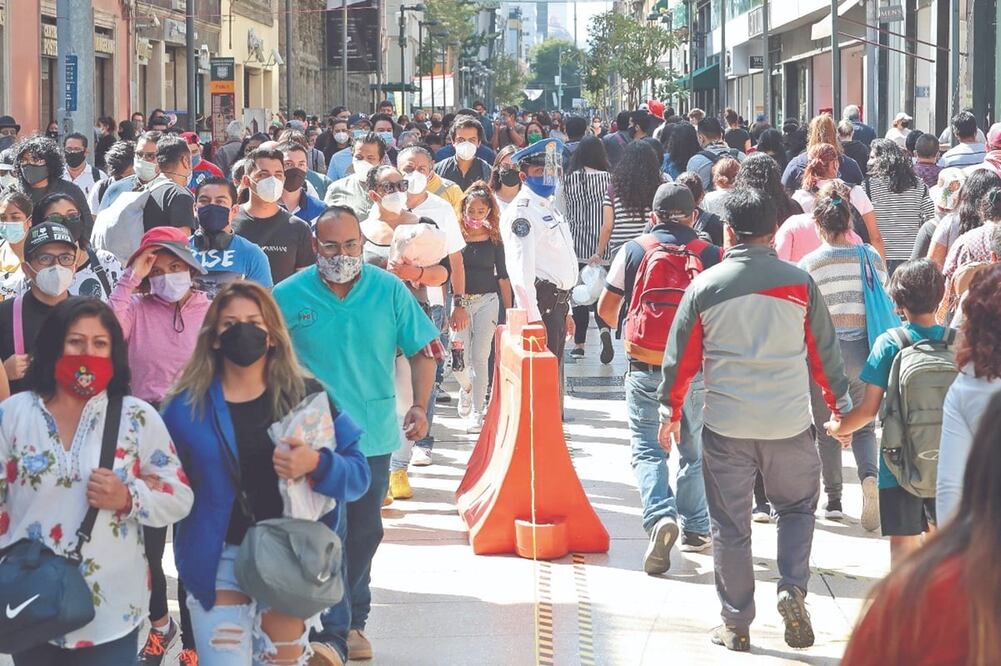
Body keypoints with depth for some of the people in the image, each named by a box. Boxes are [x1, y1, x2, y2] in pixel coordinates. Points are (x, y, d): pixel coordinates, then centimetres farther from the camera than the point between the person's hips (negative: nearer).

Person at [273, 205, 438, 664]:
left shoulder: (389, 290, -3)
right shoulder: (289, 296, -6)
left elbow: (420, 351, 3)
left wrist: (420, 406, -10)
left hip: (374, 433, 3)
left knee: (363, 532, 15)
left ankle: (353, 622, 31)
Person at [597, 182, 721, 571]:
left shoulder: (632, 251, -1)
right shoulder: (710, 255, -3)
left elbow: (606, 308, 2)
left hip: (645, 368, -1)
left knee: (647, 448, 3)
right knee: (694, 450, 16)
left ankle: (660, 516, -20)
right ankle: (695, 529, 21)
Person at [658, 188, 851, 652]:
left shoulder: (705, 285, -3)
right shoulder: (799, 283, -2)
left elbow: (681, 356, 3)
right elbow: (825, 352, 5)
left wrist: (670, 410, 16)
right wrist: (840, 406, 17)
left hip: (726, 423, 0)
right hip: (789, 422, 0)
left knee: (730, 526, 9)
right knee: (797, 507, 19)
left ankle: (736, 625, 13)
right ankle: (793, 590, -2)